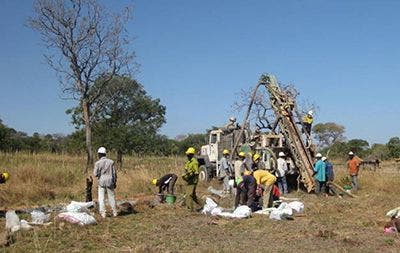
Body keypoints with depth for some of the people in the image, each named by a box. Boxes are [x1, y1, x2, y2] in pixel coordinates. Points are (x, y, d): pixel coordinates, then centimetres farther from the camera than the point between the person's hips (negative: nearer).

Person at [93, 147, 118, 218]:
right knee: (111, 197, 13)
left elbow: (95, 174, -11)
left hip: (101, 182, -2)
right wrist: (115, 182, 10)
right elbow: (114, 173, 0)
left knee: (101, 198, 5)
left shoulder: (97, 163, -9)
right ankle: (114, 212, 20)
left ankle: (103, 213, -2)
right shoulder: (111, 162, -2)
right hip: (110, 182, 2)